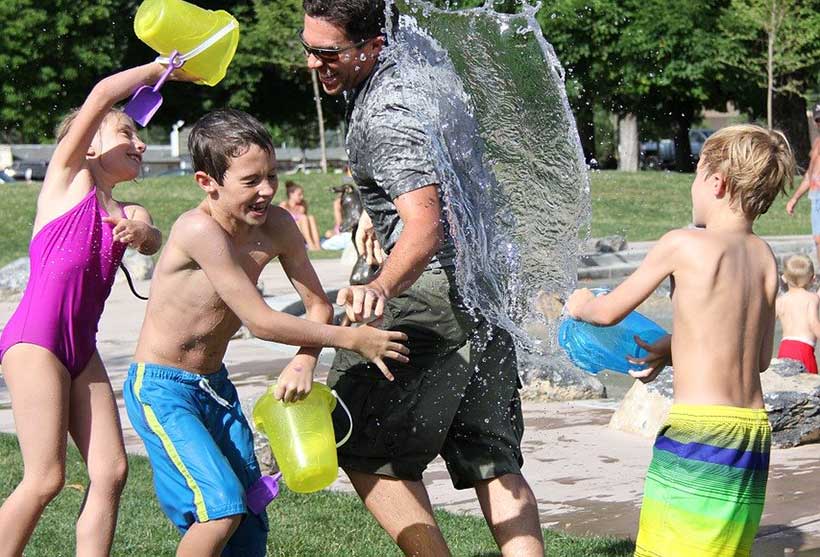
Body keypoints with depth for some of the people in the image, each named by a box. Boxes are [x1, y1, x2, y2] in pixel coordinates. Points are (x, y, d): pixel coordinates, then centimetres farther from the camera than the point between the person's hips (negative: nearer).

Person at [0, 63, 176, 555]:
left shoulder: (127, 213, 20)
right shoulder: (68, 175, 4)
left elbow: (154, 242, -1)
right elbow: (102, 96, -7)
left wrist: (142, 231, -22)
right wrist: (160, 69, 2)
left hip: (82, 348, 7)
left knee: (111, 471, 0)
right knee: (46, 478, -9)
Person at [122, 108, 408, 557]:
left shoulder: (276, 225, -6)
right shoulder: (200, 230, -27)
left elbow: (318, 305, 0)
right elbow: (260, 322, -26)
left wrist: (303, 362, -20)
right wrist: (351, 339, -21)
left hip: (215, 385, 7)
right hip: (161, 388, -7)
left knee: (250, 520, 7)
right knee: (222, 507, -20)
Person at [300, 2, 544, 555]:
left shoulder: (384, 115, -19)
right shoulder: (406, 54, 12)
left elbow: (426, 227, -31)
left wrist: (380, 288, -46)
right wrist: (379, 212, 34)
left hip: (434, 285, -10)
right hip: (486, 278, 10)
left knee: (365, 449, -2)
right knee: (494, 462, 9)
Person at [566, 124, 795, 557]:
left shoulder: (682, 244, -8)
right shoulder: (764, 256, 9)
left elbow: (609, 312, 3)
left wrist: (580, 305, 26)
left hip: (699, 426, -7)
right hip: (754, 426, 7)